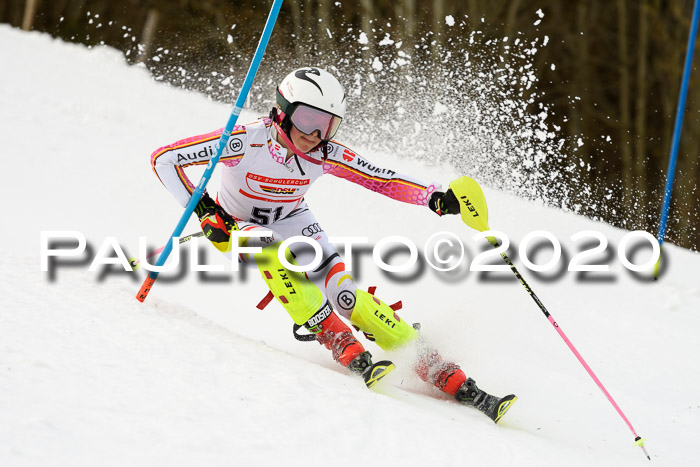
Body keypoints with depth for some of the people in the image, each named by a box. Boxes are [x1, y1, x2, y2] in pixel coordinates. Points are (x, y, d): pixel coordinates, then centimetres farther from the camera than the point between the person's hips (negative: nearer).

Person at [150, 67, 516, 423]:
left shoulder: (326, 154, -18)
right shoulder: (245, 141, -29)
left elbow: (381, 179, -13)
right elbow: (163, 158, -26)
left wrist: (434, 197, -29)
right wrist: (203, 209, -32)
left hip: (293, 223, 2)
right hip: (236, 226, -2)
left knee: (345, 295, -17)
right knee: (270, 249, -38)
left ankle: (448, 378, -18)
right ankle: (343, 346, -34)